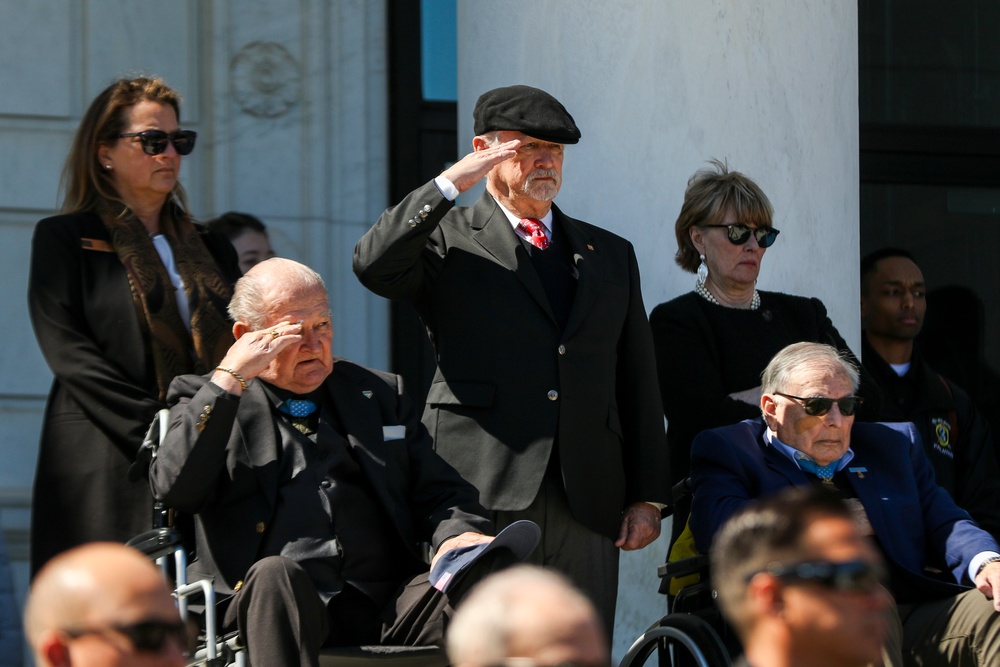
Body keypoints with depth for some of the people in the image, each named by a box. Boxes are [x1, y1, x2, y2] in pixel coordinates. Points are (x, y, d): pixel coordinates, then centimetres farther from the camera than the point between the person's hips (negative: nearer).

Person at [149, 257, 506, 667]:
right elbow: (175, 490, -2)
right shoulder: (205, 400, 16)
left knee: (470, 587, -29)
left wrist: (459, 537, -4)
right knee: (274, 574, -38)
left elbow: (441, 494, 21)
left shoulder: (381, 394, 26)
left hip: (383, 606, 2)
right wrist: (230, 379, -4)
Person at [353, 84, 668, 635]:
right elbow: (374, 267, -14)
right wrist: (451, 182, -14)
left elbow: (638, 387, 19)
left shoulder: (610, 255, 21)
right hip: (480, 500, -4)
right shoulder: (448, 241, 8)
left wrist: (648, 497, 11)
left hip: (586, 506, 4)